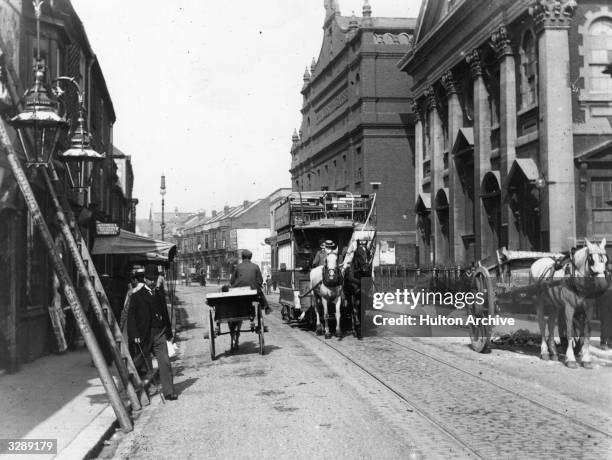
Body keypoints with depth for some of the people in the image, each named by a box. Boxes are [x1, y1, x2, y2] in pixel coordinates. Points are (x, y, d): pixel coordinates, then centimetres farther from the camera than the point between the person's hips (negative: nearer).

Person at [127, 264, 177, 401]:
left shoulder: (160, 294, 13)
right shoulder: (136, 296, -2)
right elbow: (131, 317, -5)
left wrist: (169, 333, 15)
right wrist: (135, 335, -14)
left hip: (159, 334, 3)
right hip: (143, 335, -3)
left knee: (165, 363, -6)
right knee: (144, 365, 6)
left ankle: (168, 392, -4)